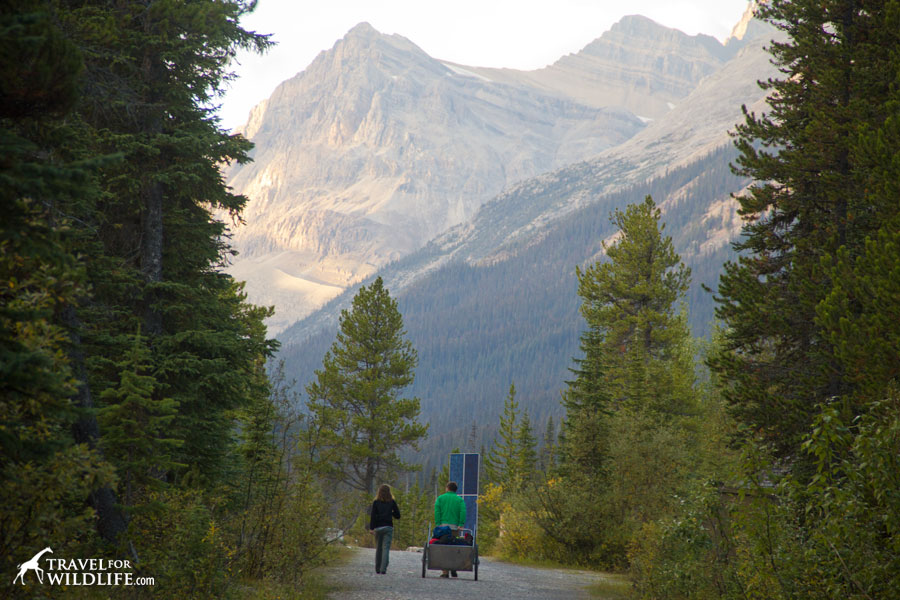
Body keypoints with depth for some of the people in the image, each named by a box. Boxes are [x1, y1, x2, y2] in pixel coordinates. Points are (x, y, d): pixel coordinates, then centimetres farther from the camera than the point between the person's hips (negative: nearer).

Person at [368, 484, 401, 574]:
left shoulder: (376, 502, 1)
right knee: (386, 548, -4)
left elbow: (372, 515, -6)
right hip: (388, 527, -1)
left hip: (378, 527, 1)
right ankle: (383, 569, -16)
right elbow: (397, 515, 3)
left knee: (378, 548, 12)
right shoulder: (392, 502, 1)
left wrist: (371, 528, -6)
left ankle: (377, 569, 17)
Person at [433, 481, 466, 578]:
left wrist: (438, 524, -7)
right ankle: (453, 568, -1)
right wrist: (461, 524, -9)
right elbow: (463, 512, -6)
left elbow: (437, 511, -3)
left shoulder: (440, 498, 10)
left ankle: (444, 571, -5)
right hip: (455, 527, 0)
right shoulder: (460, 500, 10)